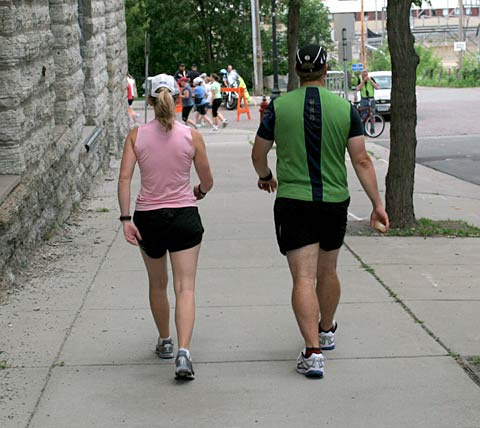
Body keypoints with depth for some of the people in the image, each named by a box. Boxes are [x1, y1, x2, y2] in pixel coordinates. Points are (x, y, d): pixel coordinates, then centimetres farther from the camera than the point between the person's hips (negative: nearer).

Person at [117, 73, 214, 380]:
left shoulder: (136, 136, -2)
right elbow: (207, 182, 2)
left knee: (157, 284, 21)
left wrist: (126, 218, -9)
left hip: (147, 217, 2)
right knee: (185, 288, -2)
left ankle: (165, 342, 37)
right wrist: (198, 192, 24)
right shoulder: (191, 136, -4)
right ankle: (183, 351, -19)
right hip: (184, 216, -2)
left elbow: (125, 178, -10)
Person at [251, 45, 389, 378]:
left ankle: (313, 351, -14)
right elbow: (361, 160, -5)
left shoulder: (279, 107, -3)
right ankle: (326, 330, 41)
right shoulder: (345, 108, -2)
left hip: (292, 203, -2)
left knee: (304, 278, -4)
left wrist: (266, 176, 27)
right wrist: (377, 204, 0)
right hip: (334, 202, 2)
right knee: (327, 272, 21)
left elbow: (258, 154, 6)